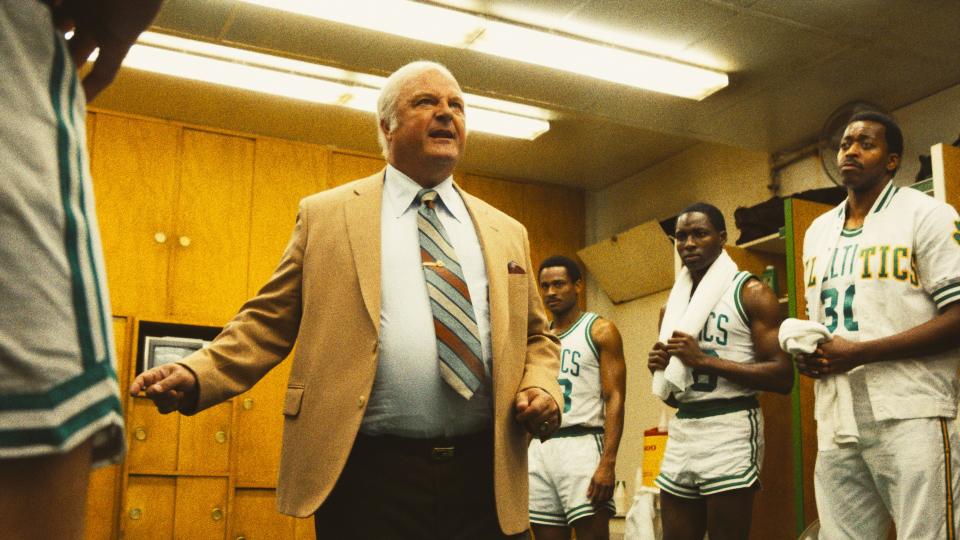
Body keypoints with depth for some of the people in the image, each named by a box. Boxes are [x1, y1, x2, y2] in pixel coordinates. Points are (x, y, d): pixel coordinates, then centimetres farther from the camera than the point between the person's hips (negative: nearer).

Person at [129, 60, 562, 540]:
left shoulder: (506, 232, 15)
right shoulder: (325, 214, 7)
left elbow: (536, 336, 20)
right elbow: (268, 323, 6)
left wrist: (541, 387, 0)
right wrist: (196, 376, -10)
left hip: (483, 480, 3)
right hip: (369, 476, -3)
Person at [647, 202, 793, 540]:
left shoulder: (750, 293, -4)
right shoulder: (672, 308, 16)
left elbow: (783, 377, -13)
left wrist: (704, 360, -16)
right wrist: (660, 371, -1)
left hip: (730, 428, -6)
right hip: (681, 432, 6)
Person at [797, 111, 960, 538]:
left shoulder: (925, 215, -3)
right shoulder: (817, 232, 18)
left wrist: (858, 353, -16)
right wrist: (808, 354, 4)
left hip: (911, 418, -6)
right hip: (836, 422, 6)